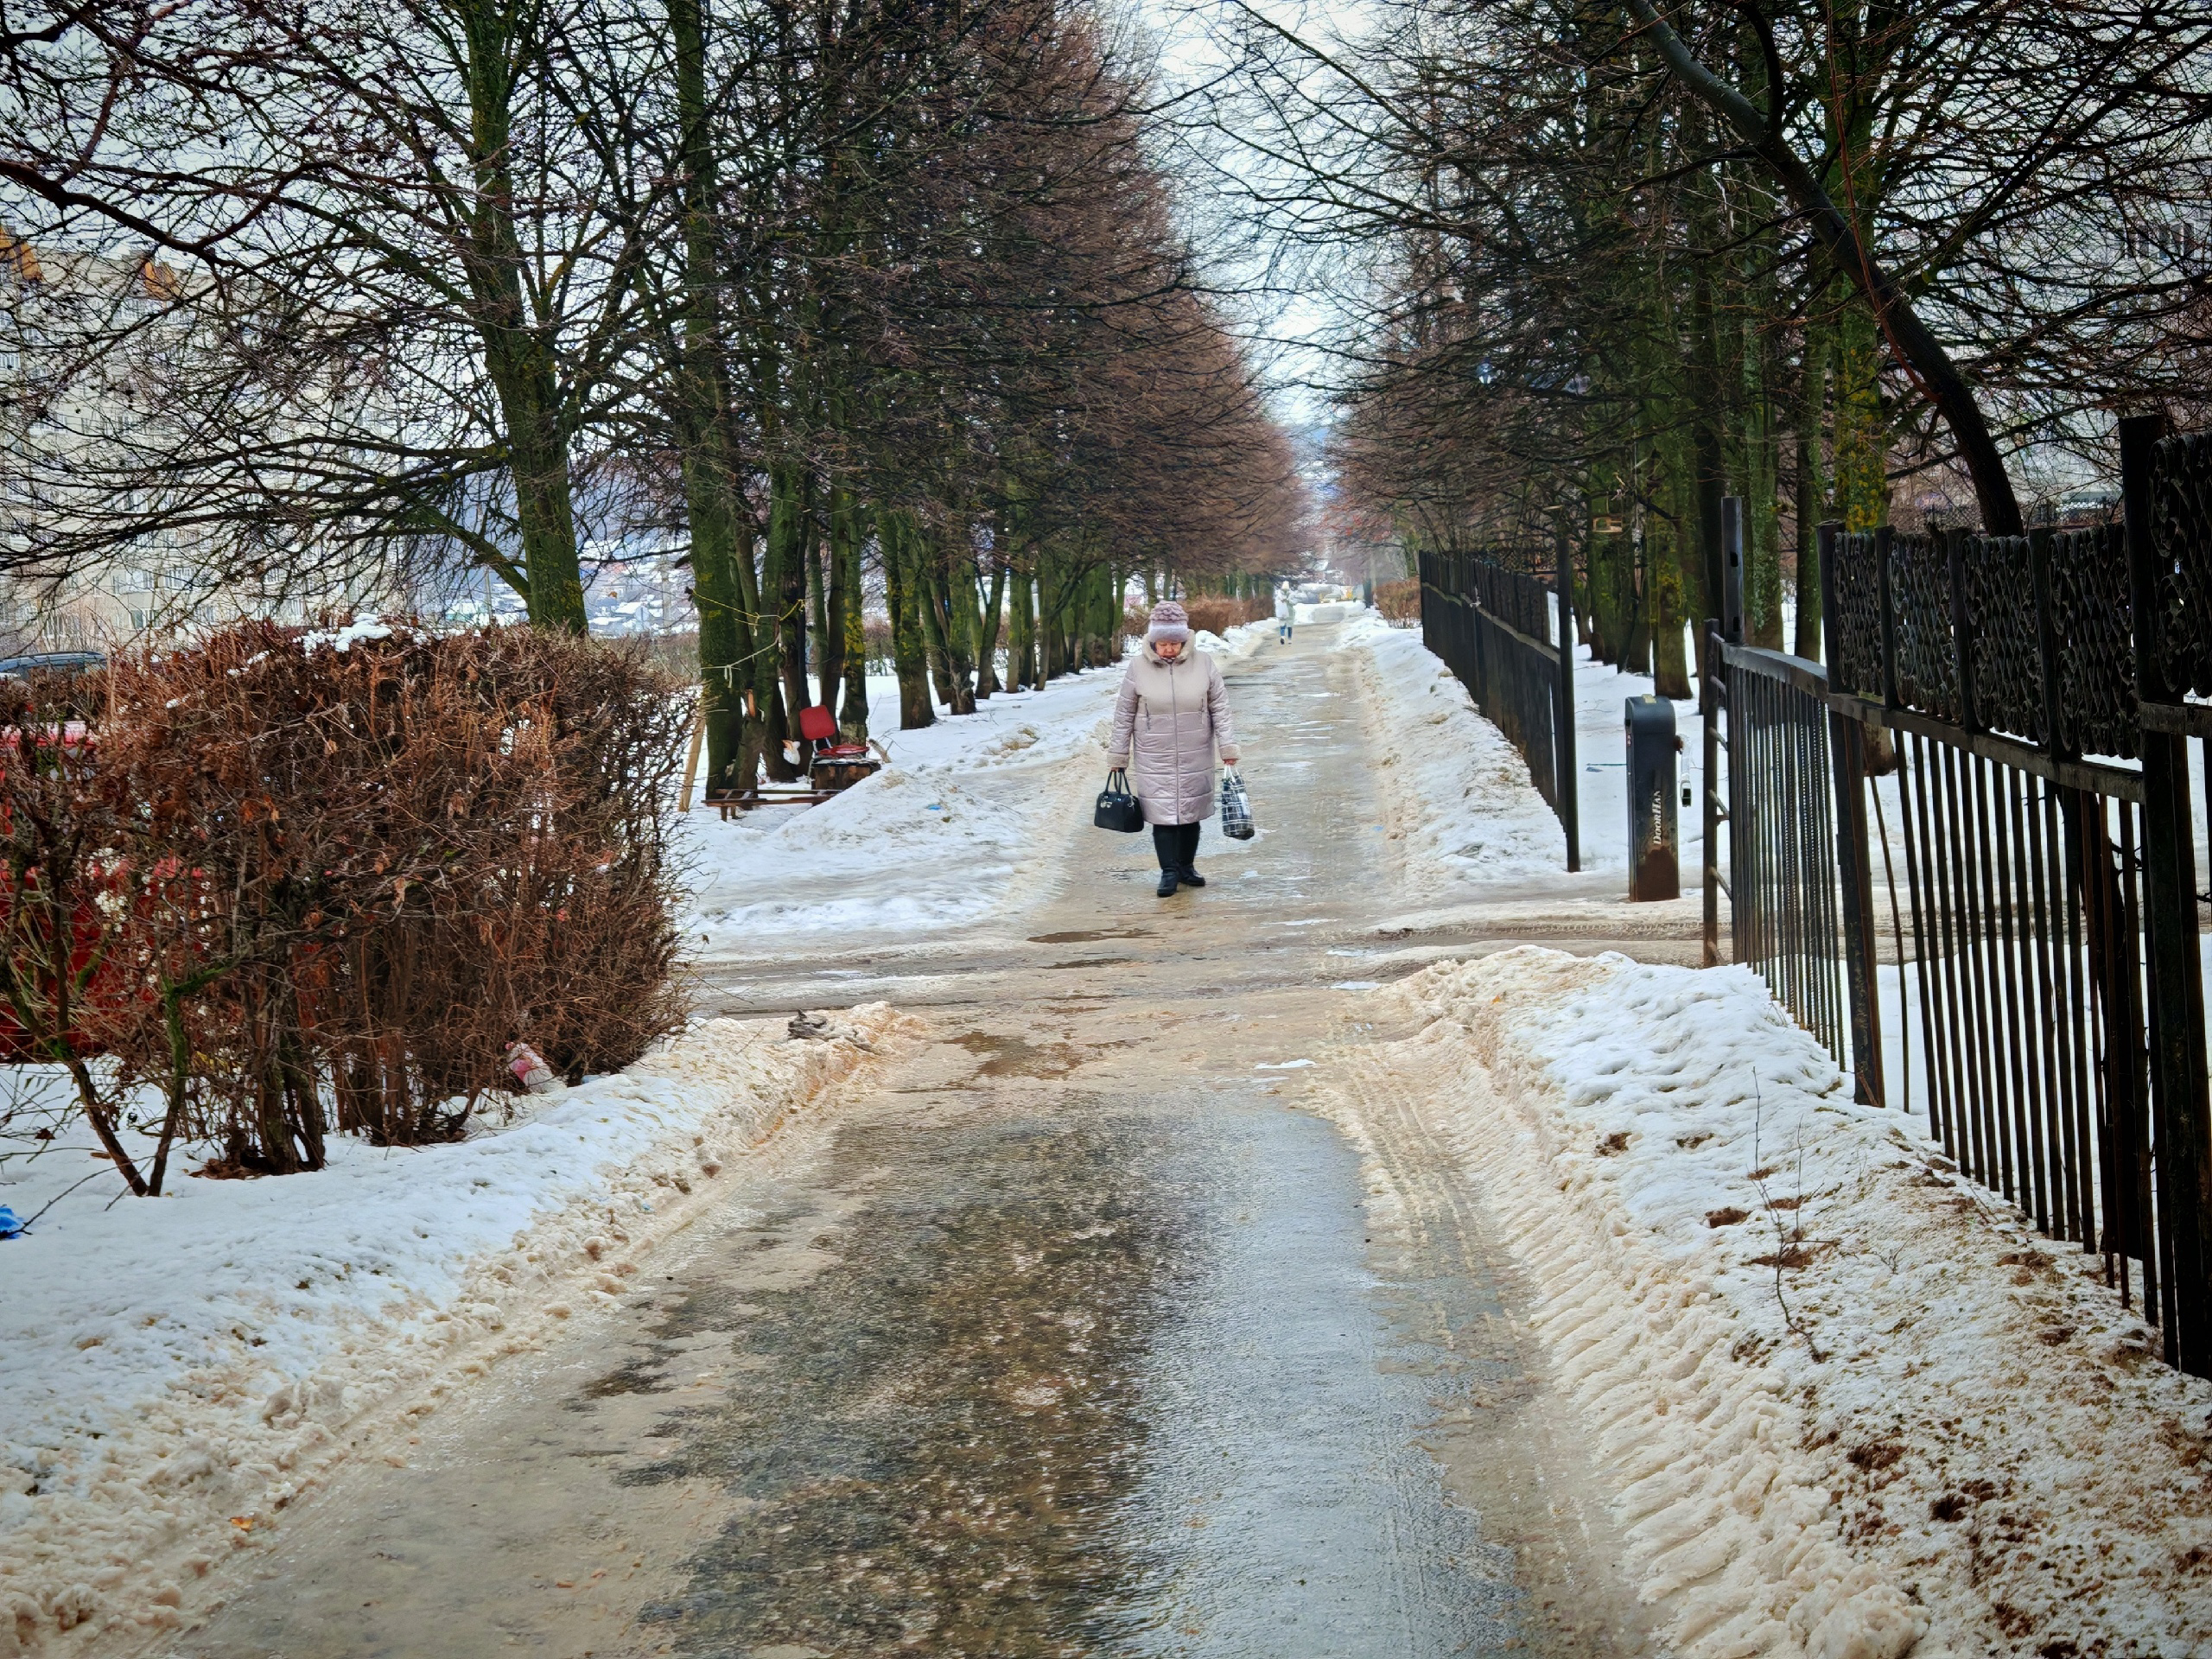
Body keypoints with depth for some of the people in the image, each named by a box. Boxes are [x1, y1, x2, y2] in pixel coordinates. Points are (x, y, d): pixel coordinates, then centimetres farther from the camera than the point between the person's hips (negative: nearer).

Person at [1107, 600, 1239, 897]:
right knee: (1162, 815, -2)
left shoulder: (1203, 664, -3)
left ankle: (1186, 866, 26)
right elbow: (1124, 716, 1)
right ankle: (1168, 871, 8)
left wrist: (1228, 746, -2)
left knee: (1191, 813, 11)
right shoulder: (1138, 667, -6)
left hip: (1195, 758, 2)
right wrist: (1117, 755, 2)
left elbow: (1219, 708, 2)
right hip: (1154, 759, -1)